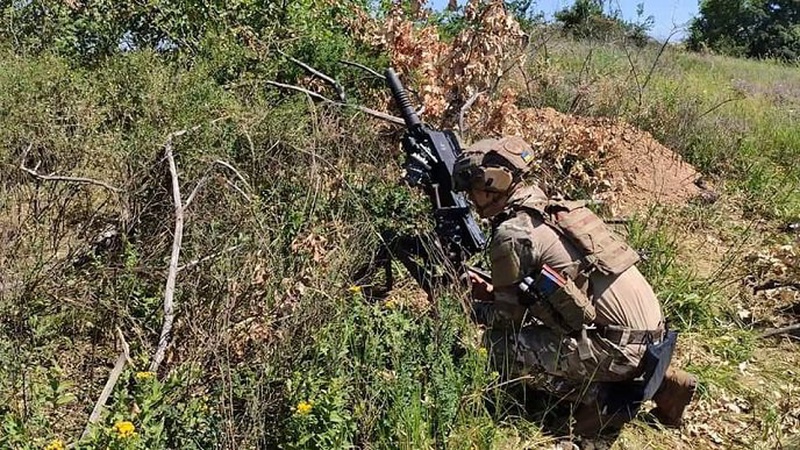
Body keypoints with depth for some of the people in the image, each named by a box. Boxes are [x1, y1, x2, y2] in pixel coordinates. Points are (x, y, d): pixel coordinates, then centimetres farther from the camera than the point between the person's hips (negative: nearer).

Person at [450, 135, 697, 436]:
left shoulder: (511, 234, -13)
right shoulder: (551, 209, 15)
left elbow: (508, 318, -2)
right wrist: (492, 291, 25)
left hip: (620, 347, -9)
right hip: (651, 332, 9)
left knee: (501, 344, -7)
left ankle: (598, 398, 0)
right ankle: (661, 381, 20)